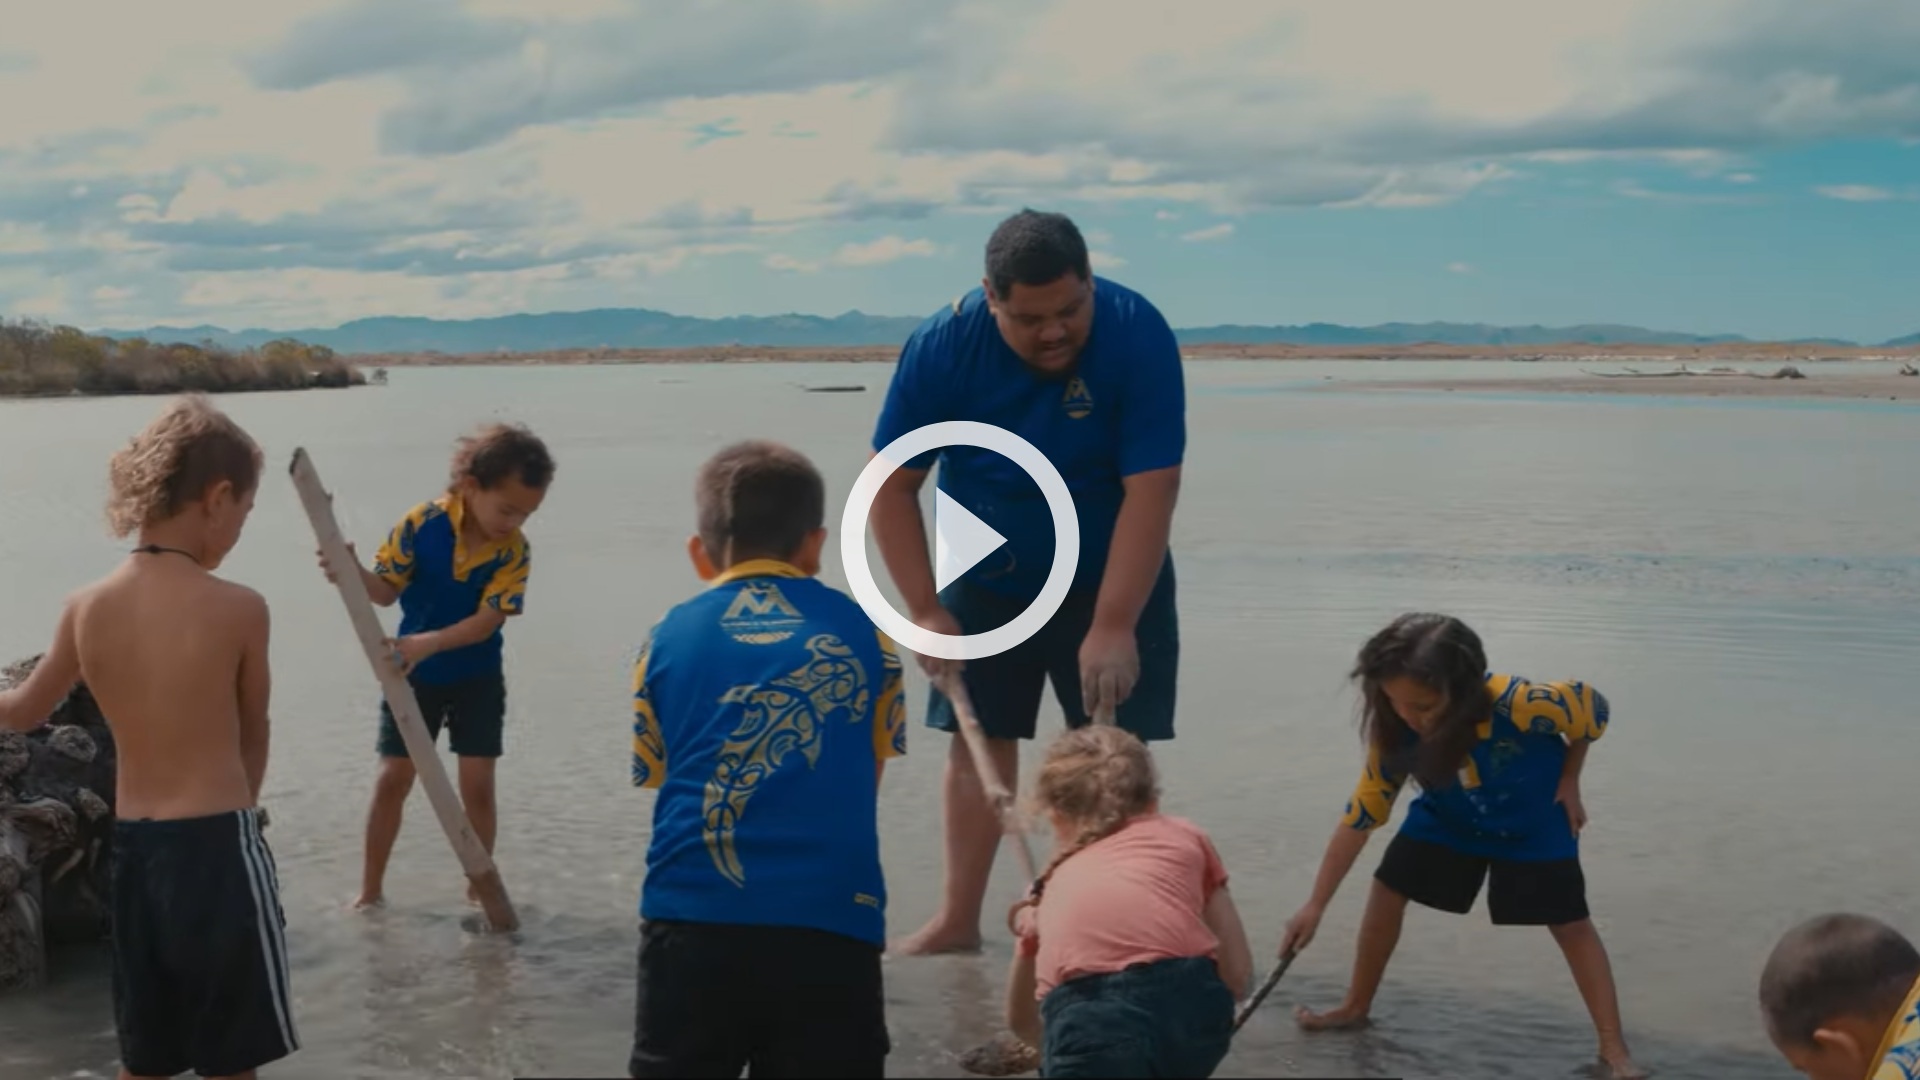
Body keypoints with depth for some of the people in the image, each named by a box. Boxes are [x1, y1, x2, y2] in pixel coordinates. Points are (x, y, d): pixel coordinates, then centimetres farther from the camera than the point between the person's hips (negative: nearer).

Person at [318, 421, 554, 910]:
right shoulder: (421, 524, -17)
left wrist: (428, 643, -34)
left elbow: (488, 621, -21)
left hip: (477, 679, 0)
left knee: (477, 785, 0)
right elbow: (387, 591, -9)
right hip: (414, 675, 0)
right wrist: (353, 569, -29)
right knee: (392, 779, 4)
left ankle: (479, 888, 18)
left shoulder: (515, 551, -16)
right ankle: (370, 889, 17)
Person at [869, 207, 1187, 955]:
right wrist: (924, 610, -18)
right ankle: (958, 920, 15)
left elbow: (1151, 492, -29)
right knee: (977, 741, 5)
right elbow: (892, 483, -14)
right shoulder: (943, 347, -21)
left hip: (1110, 579, -2)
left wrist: (1112, 625, -32)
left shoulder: (1138, 335, -27)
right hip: (986, 579, 2)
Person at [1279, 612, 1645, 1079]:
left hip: (1533, 822, -3)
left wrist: (1568, 784, -13)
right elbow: (1358, 818, -21)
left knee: (1570, 924, -5)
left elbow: (1592, 707, -22)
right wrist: (1315, 906, -21)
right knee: (1386, 891, 1)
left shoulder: (1517, 703, -43)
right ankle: (1356, 1007, 22)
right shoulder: (1395, 735, -29)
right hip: (1447, 818, 3)